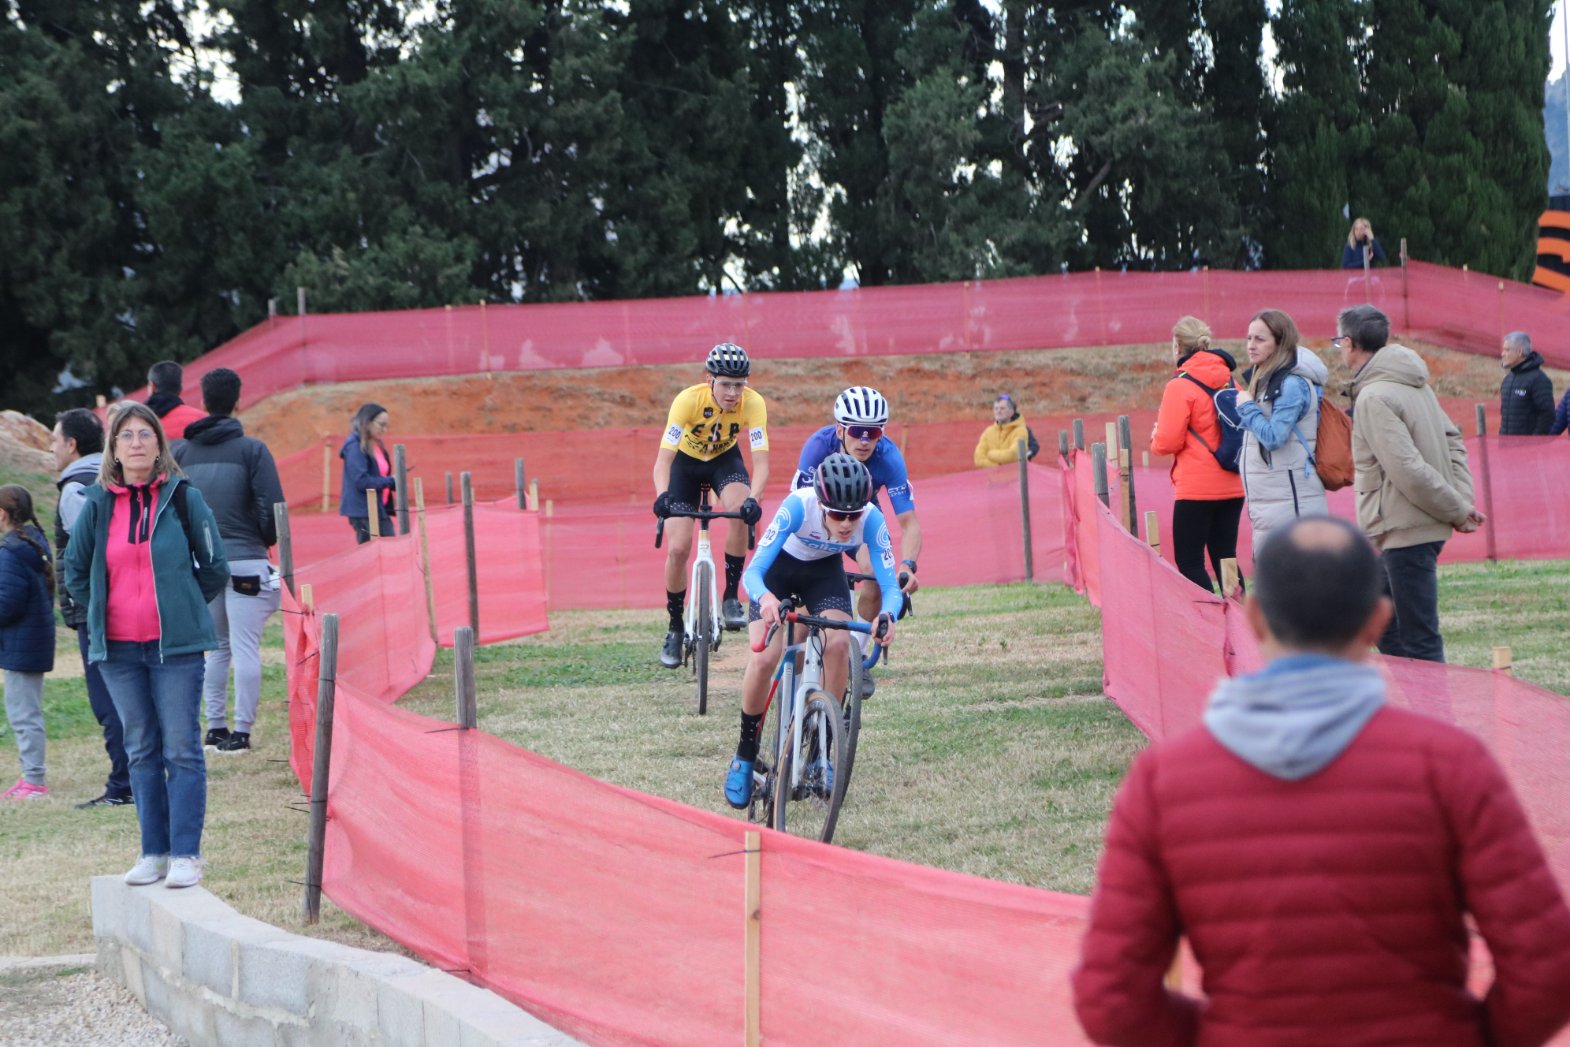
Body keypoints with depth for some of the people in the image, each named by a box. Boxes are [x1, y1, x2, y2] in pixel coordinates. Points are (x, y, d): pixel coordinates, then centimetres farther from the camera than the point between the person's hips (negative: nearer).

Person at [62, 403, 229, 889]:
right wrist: (106, 614, 11)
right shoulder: (98, 504, 4)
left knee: (181, 750, -4)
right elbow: (75, 571, 17)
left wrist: (180, 610, 5)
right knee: (141, 752, 9)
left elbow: (215, 569, 5)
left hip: (175, 646, -3)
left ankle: (186, 854, -1)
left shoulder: (183, 498, -2)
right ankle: (154, 853, 14)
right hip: (118, 648, 3)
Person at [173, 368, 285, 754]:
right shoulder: (251, 450, -5)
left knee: (217, 646, 16)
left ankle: (215, 726, 14)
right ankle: (241, 731, -5)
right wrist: (266, 541, 8)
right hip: (245, 560, -4)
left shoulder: (180, 452, 6)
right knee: (245, 648, -3)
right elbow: (272, 505, -10)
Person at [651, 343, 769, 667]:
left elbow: (761, 460, -34)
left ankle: (730, 596, -16)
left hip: (725, 459, 1)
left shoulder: (753, 403, -29)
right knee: (677, 549, -11)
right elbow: (663, 458, -37)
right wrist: (662, 496, -56)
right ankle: (675, 628, 10)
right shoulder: (688, 400, -33)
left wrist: (753, 499, -53)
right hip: (686, 461, -1)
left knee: (741, 512, -32)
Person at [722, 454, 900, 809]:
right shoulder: (798, 506, -38)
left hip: (824, 571, 2)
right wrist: (764, 598, -63)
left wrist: (887, 616, -55)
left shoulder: (872, 520, -31)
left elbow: (890, 584, -32)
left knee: (839, 645, -24)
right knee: (763, 659, -20)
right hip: (779, 567, -2)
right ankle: (745, 756, 1)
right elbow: (753, 570, -40)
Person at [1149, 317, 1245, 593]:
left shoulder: (1180, 386, -11)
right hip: (1232, 486, 7)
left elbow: (1167, 442, -14)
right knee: (1225, 559, 11)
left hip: (1196, 488, -7)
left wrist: (1155, 438, 8)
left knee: (1189, 562, -1)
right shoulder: (1230, 382, 9)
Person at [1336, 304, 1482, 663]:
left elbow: (1408, 469, -22)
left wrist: (1457, 510, -12)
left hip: (1405, 533, -10)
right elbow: (1453, 441, 15)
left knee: (1419, 641, -6)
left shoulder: (1374, 397, -17)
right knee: (1384, 630, 17)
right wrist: (1462, 502, 4)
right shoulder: (1416, 385, 13)